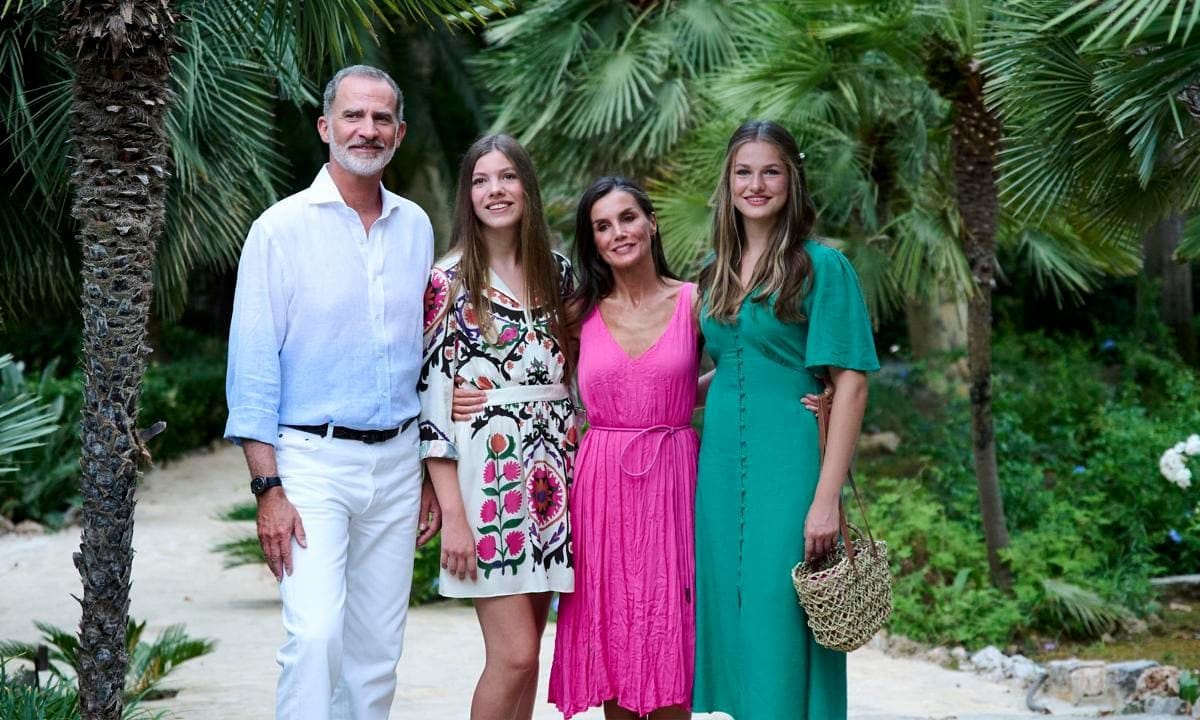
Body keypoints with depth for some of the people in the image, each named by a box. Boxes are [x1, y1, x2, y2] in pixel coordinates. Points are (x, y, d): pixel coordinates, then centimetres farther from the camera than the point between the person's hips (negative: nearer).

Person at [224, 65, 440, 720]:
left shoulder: (415, 228, 10)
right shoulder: (282, 228, -4)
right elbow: (253, 364, -6)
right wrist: (268, 488, -13)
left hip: (396, 462, 5)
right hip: (312, 459, -4)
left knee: (377, 649, 8)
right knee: (315, 636, -18)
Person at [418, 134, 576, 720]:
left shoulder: (558, 273, 11)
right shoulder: (448, 282, -4)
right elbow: (430, 399, -7)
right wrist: (452, 514, -13)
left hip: (554, 469, 5)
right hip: (487, 472, -5)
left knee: (524, 650, 7)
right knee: (515, 655, -9)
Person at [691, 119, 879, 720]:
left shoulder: (821, 267, -6)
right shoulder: (715, 271, 12)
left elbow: (850, 383, -11)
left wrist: (826, 498, -16)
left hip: (788, 468, -6)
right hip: (722, 466, 6)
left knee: (779, 620, -4)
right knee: (734, 618, 9)